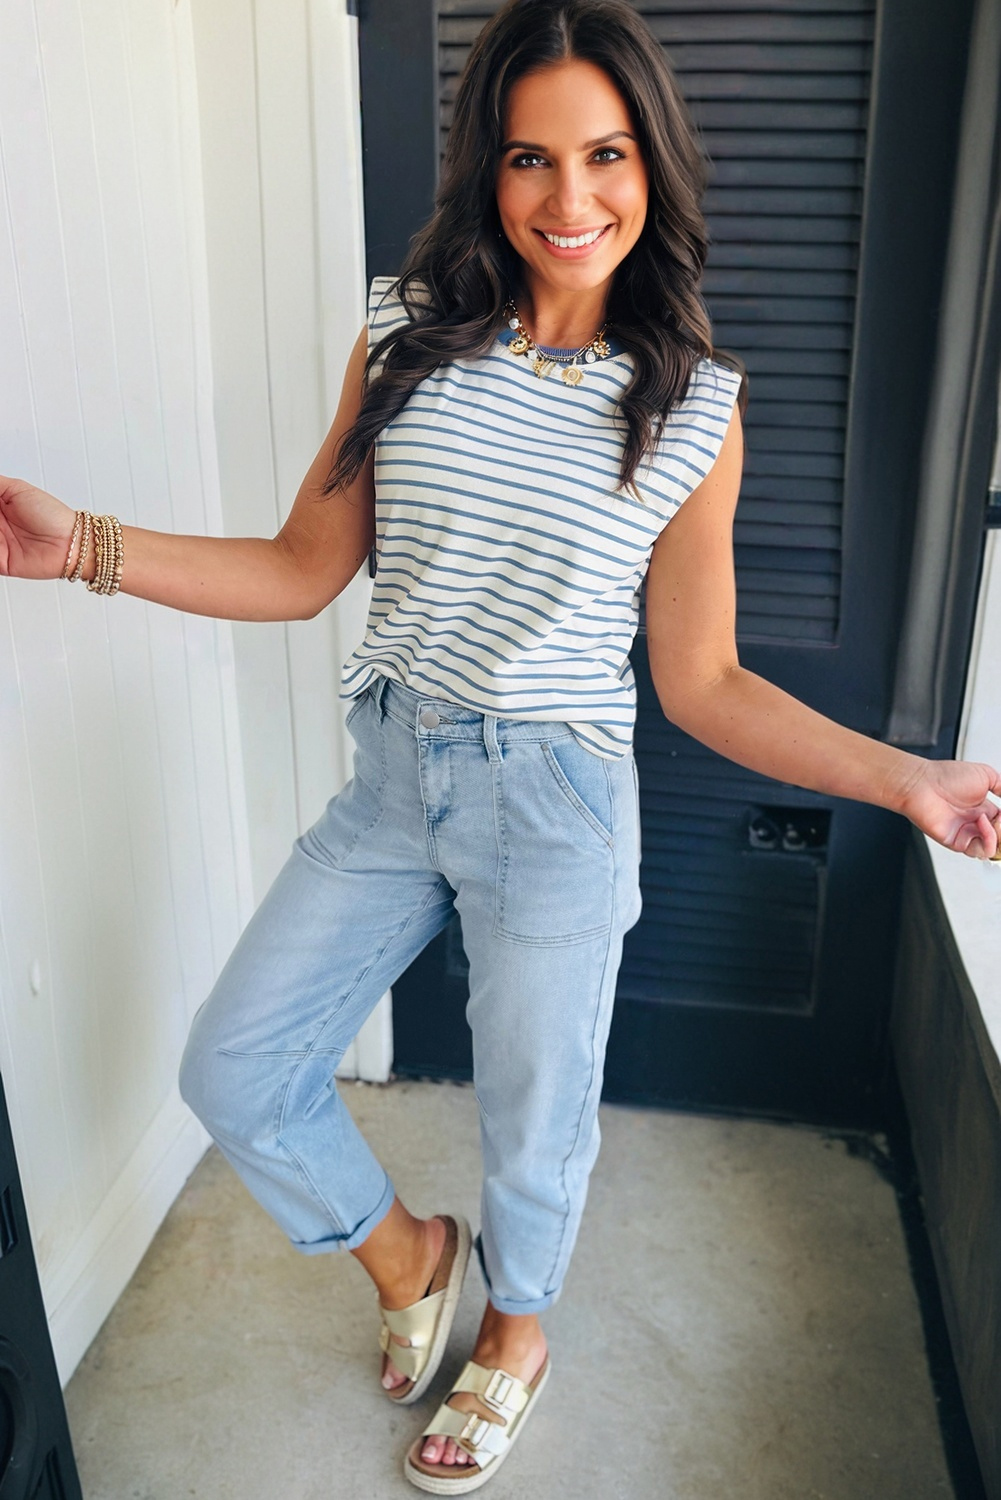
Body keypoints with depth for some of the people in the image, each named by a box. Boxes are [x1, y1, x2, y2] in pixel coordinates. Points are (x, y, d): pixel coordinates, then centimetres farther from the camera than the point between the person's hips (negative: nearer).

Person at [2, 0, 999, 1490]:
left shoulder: (694, 405, -7)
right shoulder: (409, 333, -2)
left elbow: (701, 680, -5)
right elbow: (305, 568, 2)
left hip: (557, 805, -3)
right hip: (393, 779, 4)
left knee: (536, 1113, 15)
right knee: (233, 1068, 10)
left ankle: (519, 1330, 50)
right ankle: (409, 1254, 40)